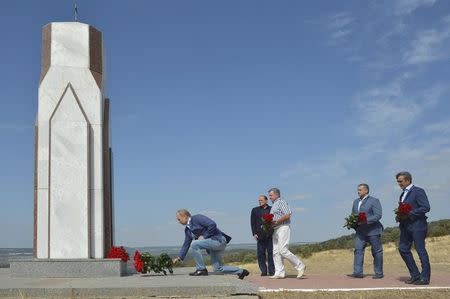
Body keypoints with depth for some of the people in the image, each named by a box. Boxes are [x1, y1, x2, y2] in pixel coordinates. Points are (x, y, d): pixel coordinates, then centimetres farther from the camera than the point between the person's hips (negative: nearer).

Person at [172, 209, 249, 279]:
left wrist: (204, 236, -16)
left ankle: (201, 269, -11)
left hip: (218, 240, -10)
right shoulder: (187, 230, 15)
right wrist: (179, 258, 13)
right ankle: (241, 271, 20)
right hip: (213, 243, 10)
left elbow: (212, 224, -22)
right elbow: (186, 244, 19)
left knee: (194, 244, -21)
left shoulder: (197, 218, -12)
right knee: (218, 268, 8)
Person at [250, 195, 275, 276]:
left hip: (270, 235, 0)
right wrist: (254, 233, -2)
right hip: (260, 235, 1)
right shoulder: (255, 210, 14)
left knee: (271, 253, -2)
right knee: (261, 253, -2)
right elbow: (253, 222, 9)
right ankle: (264, 271, 4)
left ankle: (272, 271, 2)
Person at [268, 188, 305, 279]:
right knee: (275, 252, 2)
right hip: (276, 230, 10)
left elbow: (287, 215, -17)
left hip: (283, 228, -10)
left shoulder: (282, 202, -5)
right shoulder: (274, 206, 25)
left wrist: (276, 221, -20)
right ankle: (279, 273, 2)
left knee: (283, 250, -17)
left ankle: (300, 266, -6)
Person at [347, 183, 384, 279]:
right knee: (358, 250, -6)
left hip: (372, 230, -5)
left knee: (376, 252, 3)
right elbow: (352, 214, 21)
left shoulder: (374, 201, -6)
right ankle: (358, 272, -7)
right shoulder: (356, 201, 15)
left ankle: (379, 273, 12)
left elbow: (378, 215, -15)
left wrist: (365, 221, -25)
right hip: (360, 231, 6)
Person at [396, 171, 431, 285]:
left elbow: (426, 207, -16)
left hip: (417, 225, -9)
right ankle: (415, 275, 16)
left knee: (421, 250, -4)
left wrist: (409, 213, -19)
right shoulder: (403, 194, 18)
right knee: (403, 249, 6)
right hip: (405, 226, 9)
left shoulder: (418, 191, -7)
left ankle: (425, 277, 4)